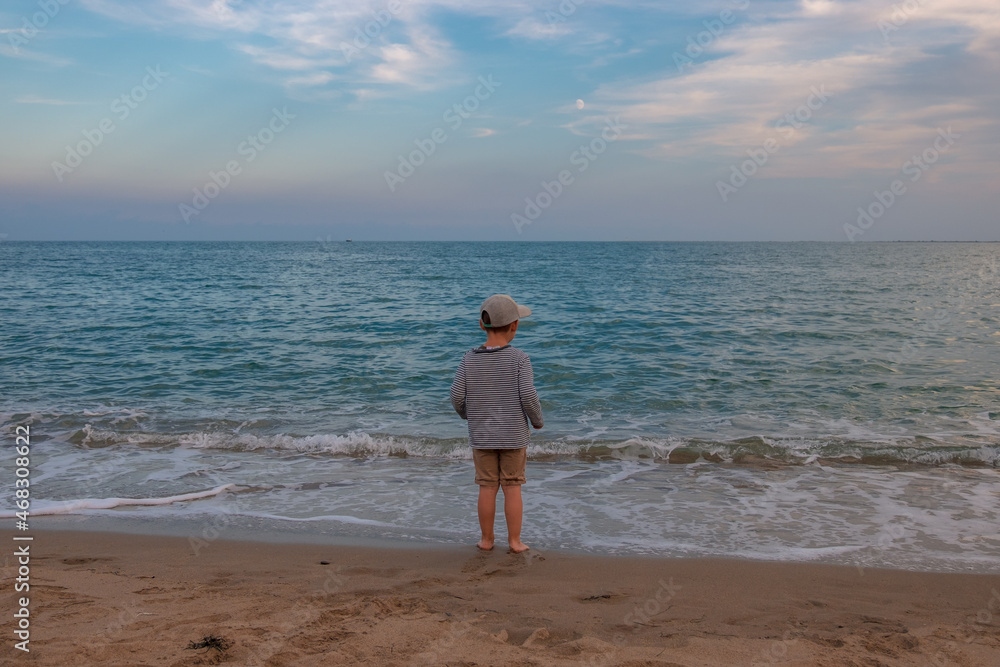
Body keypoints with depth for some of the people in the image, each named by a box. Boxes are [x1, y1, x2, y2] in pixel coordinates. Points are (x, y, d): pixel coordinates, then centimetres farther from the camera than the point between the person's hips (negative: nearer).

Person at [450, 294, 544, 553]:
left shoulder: (469, 359, -5)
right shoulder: (519, 359, -12)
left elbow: (456, 396, -6)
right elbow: (528, 395, -16)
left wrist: (466, 414, 15)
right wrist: (537, 420, 1)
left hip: (481, 435, 2)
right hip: (513, 434, -2)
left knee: (487, 487, 10)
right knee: (512, 487, 8)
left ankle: (487, 539, 19)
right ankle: (514, 540, 14)